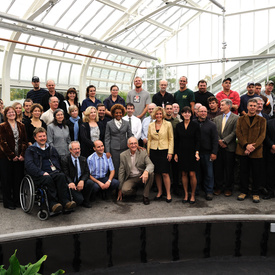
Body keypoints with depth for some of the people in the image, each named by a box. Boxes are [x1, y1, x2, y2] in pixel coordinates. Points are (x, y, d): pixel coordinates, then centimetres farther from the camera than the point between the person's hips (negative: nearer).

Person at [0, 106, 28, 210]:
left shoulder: (21, 126, 10)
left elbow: (25, 141, 6)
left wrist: (22, 154, -6)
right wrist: (12, 156, -13)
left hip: (19, 157, 3)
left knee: (18, 179, 7)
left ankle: (17, 201, 19)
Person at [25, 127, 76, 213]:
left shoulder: (52, 149, 28)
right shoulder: (30, 150, 14)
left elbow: (58, 161, 23)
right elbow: (29, 165, -3)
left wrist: (57, 170, -1)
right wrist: (42, 173, -16)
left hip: (53, 172, 3)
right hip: (39, 176, -3)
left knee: (61, 176, -32)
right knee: (48, 179, -38)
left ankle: (65, 201, -39)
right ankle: (53, 203, -38)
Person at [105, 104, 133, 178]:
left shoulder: (126, 123, 9)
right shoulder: (109, 124, 5)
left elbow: (130, 136, 10)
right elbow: (107, 138, 3)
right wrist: (107, 151, -3)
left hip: (124, 148, 2)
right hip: (114, 149, -1)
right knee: (115, 168, -2)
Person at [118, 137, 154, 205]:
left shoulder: (143, 152, -3)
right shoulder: (123, 155, -2)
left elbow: (150, 164, -14)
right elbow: (121, 172, 0)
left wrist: (146, 171, -39)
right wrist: (120, 189, -1)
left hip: (142, 177, 1)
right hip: (130, 179, 0)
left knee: (151, 173, -29)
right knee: (125, 190, -29)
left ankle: (145, 196, -11)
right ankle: (134, 190, 10)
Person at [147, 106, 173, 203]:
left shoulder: (168, 124, 0)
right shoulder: (151, 125, 9)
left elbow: (171, 139, 0)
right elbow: (149, 140, 12)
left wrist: (170, 152, -6)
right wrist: (148, 153, 9)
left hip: (164, 151, -3)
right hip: (153, 151, 3)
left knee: (165, 173, -6)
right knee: (156, 173, 6)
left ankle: (168, 194, 6)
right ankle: (159, 192, 21)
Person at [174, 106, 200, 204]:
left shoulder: (195, 125, -2)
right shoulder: (178, 126, 6)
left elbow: (198, 140, -3)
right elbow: (176, 140, 8)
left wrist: (197, 152, -13)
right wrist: (176, 153, 5)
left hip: (191, 153, -3)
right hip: (182, 153, 3)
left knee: (192, 174, -3)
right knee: (184, 174, 7)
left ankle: (193, 195, 12)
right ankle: (186, 194, 18)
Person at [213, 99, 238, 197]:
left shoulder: (236, 118, -2)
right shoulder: (217, 118, 13)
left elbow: (234, 132, -9)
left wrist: (224, 141, -14)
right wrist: (219, 141, -8)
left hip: (229, 147, -4)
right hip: (218, 147, 4)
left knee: (229, 169, 4)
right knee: (218, 168, 7)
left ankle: (228, 188, 17)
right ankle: (219, 187, 19)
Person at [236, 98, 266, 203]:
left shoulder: (262, 120, 7)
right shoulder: (241, 119, 10)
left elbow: (262, 135, -2)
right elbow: (238, 133, 0)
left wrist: (253, 146, -15)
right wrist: (246, 145, -14)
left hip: (256, 151, -1)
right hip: (243, 150, 1)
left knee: (256, 173, 5)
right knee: (244, 172, 8)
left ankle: (255, 193, 18)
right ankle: (244, 191, 20)